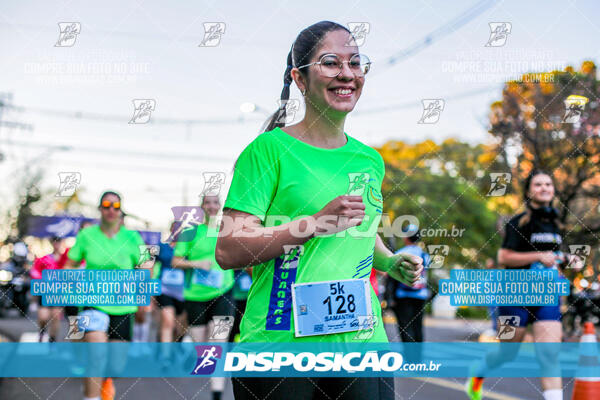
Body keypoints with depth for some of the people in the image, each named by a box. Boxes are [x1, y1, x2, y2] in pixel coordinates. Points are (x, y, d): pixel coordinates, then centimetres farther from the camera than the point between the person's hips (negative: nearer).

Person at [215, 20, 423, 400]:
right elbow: (228, 251, -13)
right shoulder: (270, 149, -6)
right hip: (279, 341, -5)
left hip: (363, 341, 5)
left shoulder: (370, 160, 12)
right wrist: (316, 222, -19)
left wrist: (390, 262, 10)